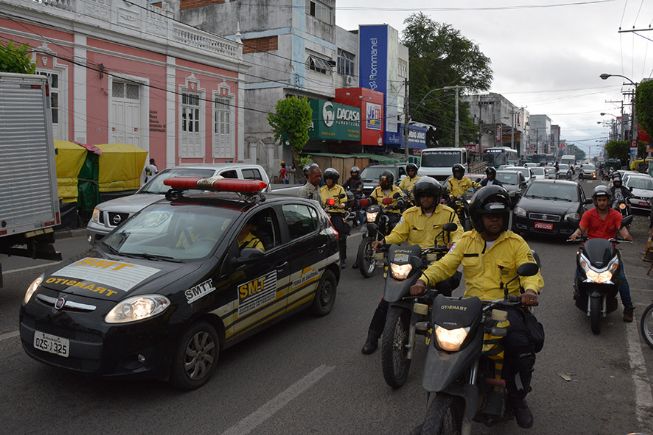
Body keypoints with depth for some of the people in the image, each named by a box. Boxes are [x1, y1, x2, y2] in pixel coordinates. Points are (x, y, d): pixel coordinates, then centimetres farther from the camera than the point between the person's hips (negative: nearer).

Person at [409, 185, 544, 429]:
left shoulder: (516, 243, 4)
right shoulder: (466, 240, 9)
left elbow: (531, 272, -6)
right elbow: (445, 265, 1)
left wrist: (531, 289, -30)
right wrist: (424, 280, -18)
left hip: (507, 304, -1)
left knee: (522, 346, -26)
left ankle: (518, 397, 5)